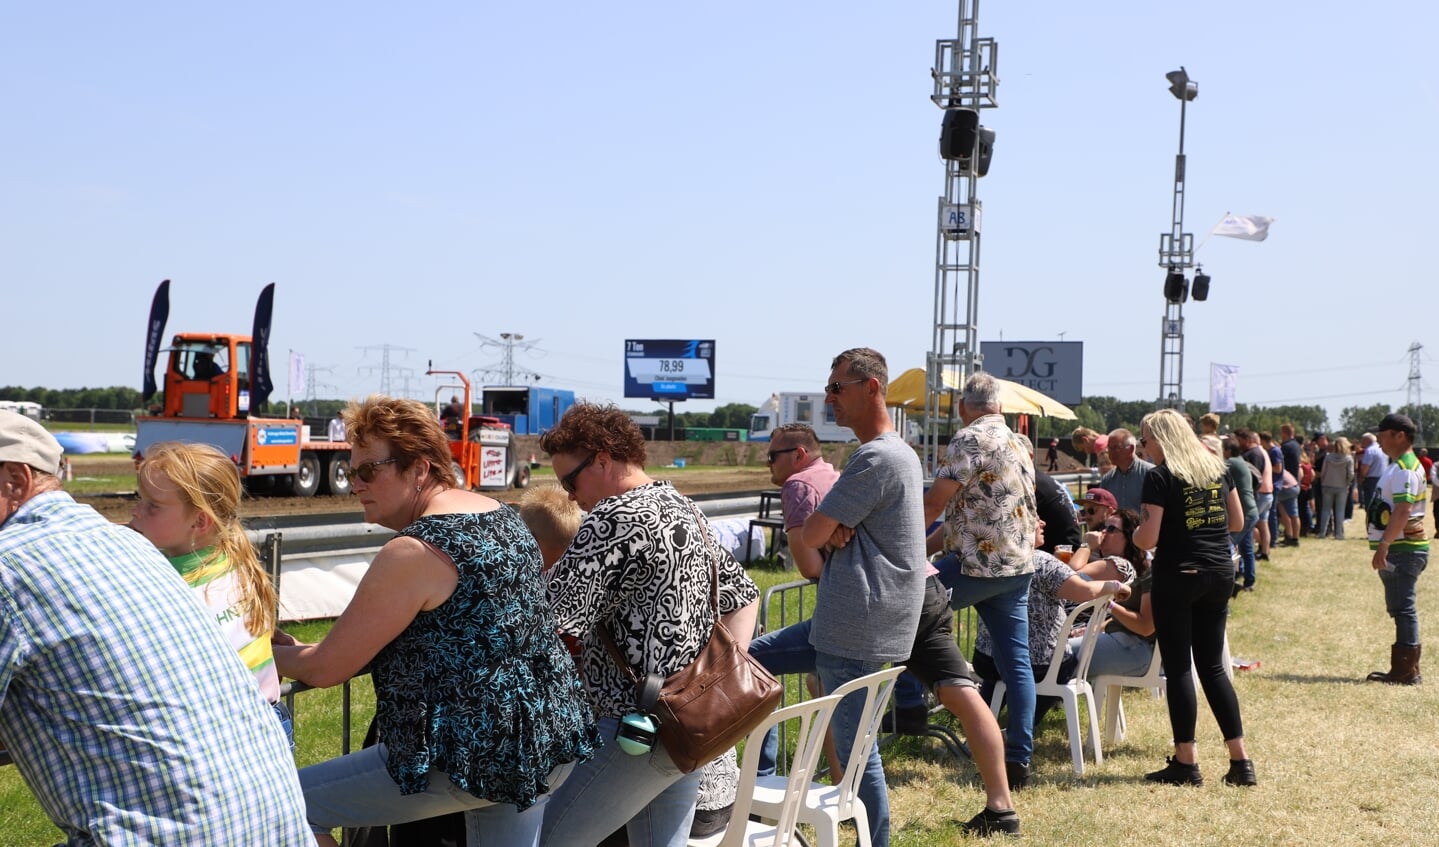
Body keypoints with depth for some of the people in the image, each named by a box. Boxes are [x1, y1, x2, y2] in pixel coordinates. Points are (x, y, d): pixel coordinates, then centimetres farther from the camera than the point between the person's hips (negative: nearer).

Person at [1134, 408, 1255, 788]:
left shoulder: (1160, 477, -10)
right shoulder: (1217, 467, 8)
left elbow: (1148, 539, -14)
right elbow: (1237, 522, 16)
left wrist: (1137, 526, 7)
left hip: (1177, 575, -6)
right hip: (1220, 573, 6)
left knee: (1178, 667, 3)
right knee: (1212, 665, 13)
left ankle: (1186, 763, 7)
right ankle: (1240, 760, 12)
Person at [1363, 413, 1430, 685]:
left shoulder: (1405, 469, -16)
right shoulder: (1397, 465, 17)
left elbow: (1403, 511, -26)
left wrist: (1383, 545, -29)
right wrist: (1384, 546, 22)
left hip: (1404, 549, -11)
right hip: (1397, 549, 11)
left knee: (1403, 609, -6)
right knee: (1400, 609, 14)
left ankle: (1406, 671, -2)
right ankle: (1404, 669, 21)